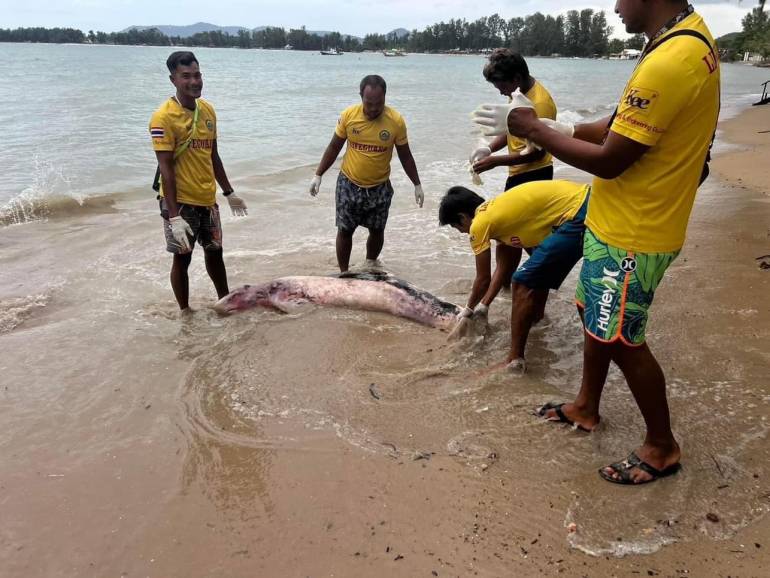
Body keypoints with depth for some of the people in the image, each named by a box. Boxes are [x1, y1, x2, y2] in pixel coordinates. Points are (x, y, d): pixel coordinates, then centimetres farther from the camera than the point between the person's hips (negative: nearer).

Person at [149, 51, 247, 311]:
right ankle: (185, 312, 21)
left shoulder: (208, 110, 5)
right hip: (180, 201, -6)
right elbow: (166, 168, -19)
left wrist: (229, 193, 17)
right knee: (182, 258, 6)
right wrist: (174, 216, -24)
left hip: (207, 199, 6)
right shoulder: (163, 117, -15)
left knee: (214, 252, 18)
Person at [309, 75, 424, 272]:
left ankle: (371, 266, 36)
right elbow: (334, 148, 1)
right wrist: (318, 175, 0)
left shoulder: (396, 121, -12)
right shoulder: (348, 115, -11)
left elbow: (405, 155, 0)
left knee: (377, 230, 12)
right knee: (345, 231, 5)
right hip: (349, 185, 0)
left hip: (380, 188, 0)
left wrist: (417, 184, 2)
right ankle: (344, 274, 20)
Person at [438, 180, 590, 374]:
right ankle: (535, 314, 52)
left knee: (524, 284, -5)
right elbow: (503, 268, 24)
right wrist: (482, 307, 27)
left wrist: (467, 311, 20)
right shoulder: (497, 211, 20)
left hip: (577, 216, -10)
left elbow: (483, 279, 4)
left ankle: (515, 360, 0)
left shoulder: (480, 224, -6)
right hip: (587, 204, 10)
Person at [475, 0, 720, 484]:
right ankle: (587, 406, 41)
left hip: (631, 235, -10)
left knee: (622, 340, 4)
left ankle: (663, 447, 23)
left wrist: (532, 128, -15)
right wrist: (561, 130, 3)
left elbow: (609, 161, -24)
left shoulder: (669, 63, -26)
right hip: (620, 223, 10)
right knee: (595, 317, 21)